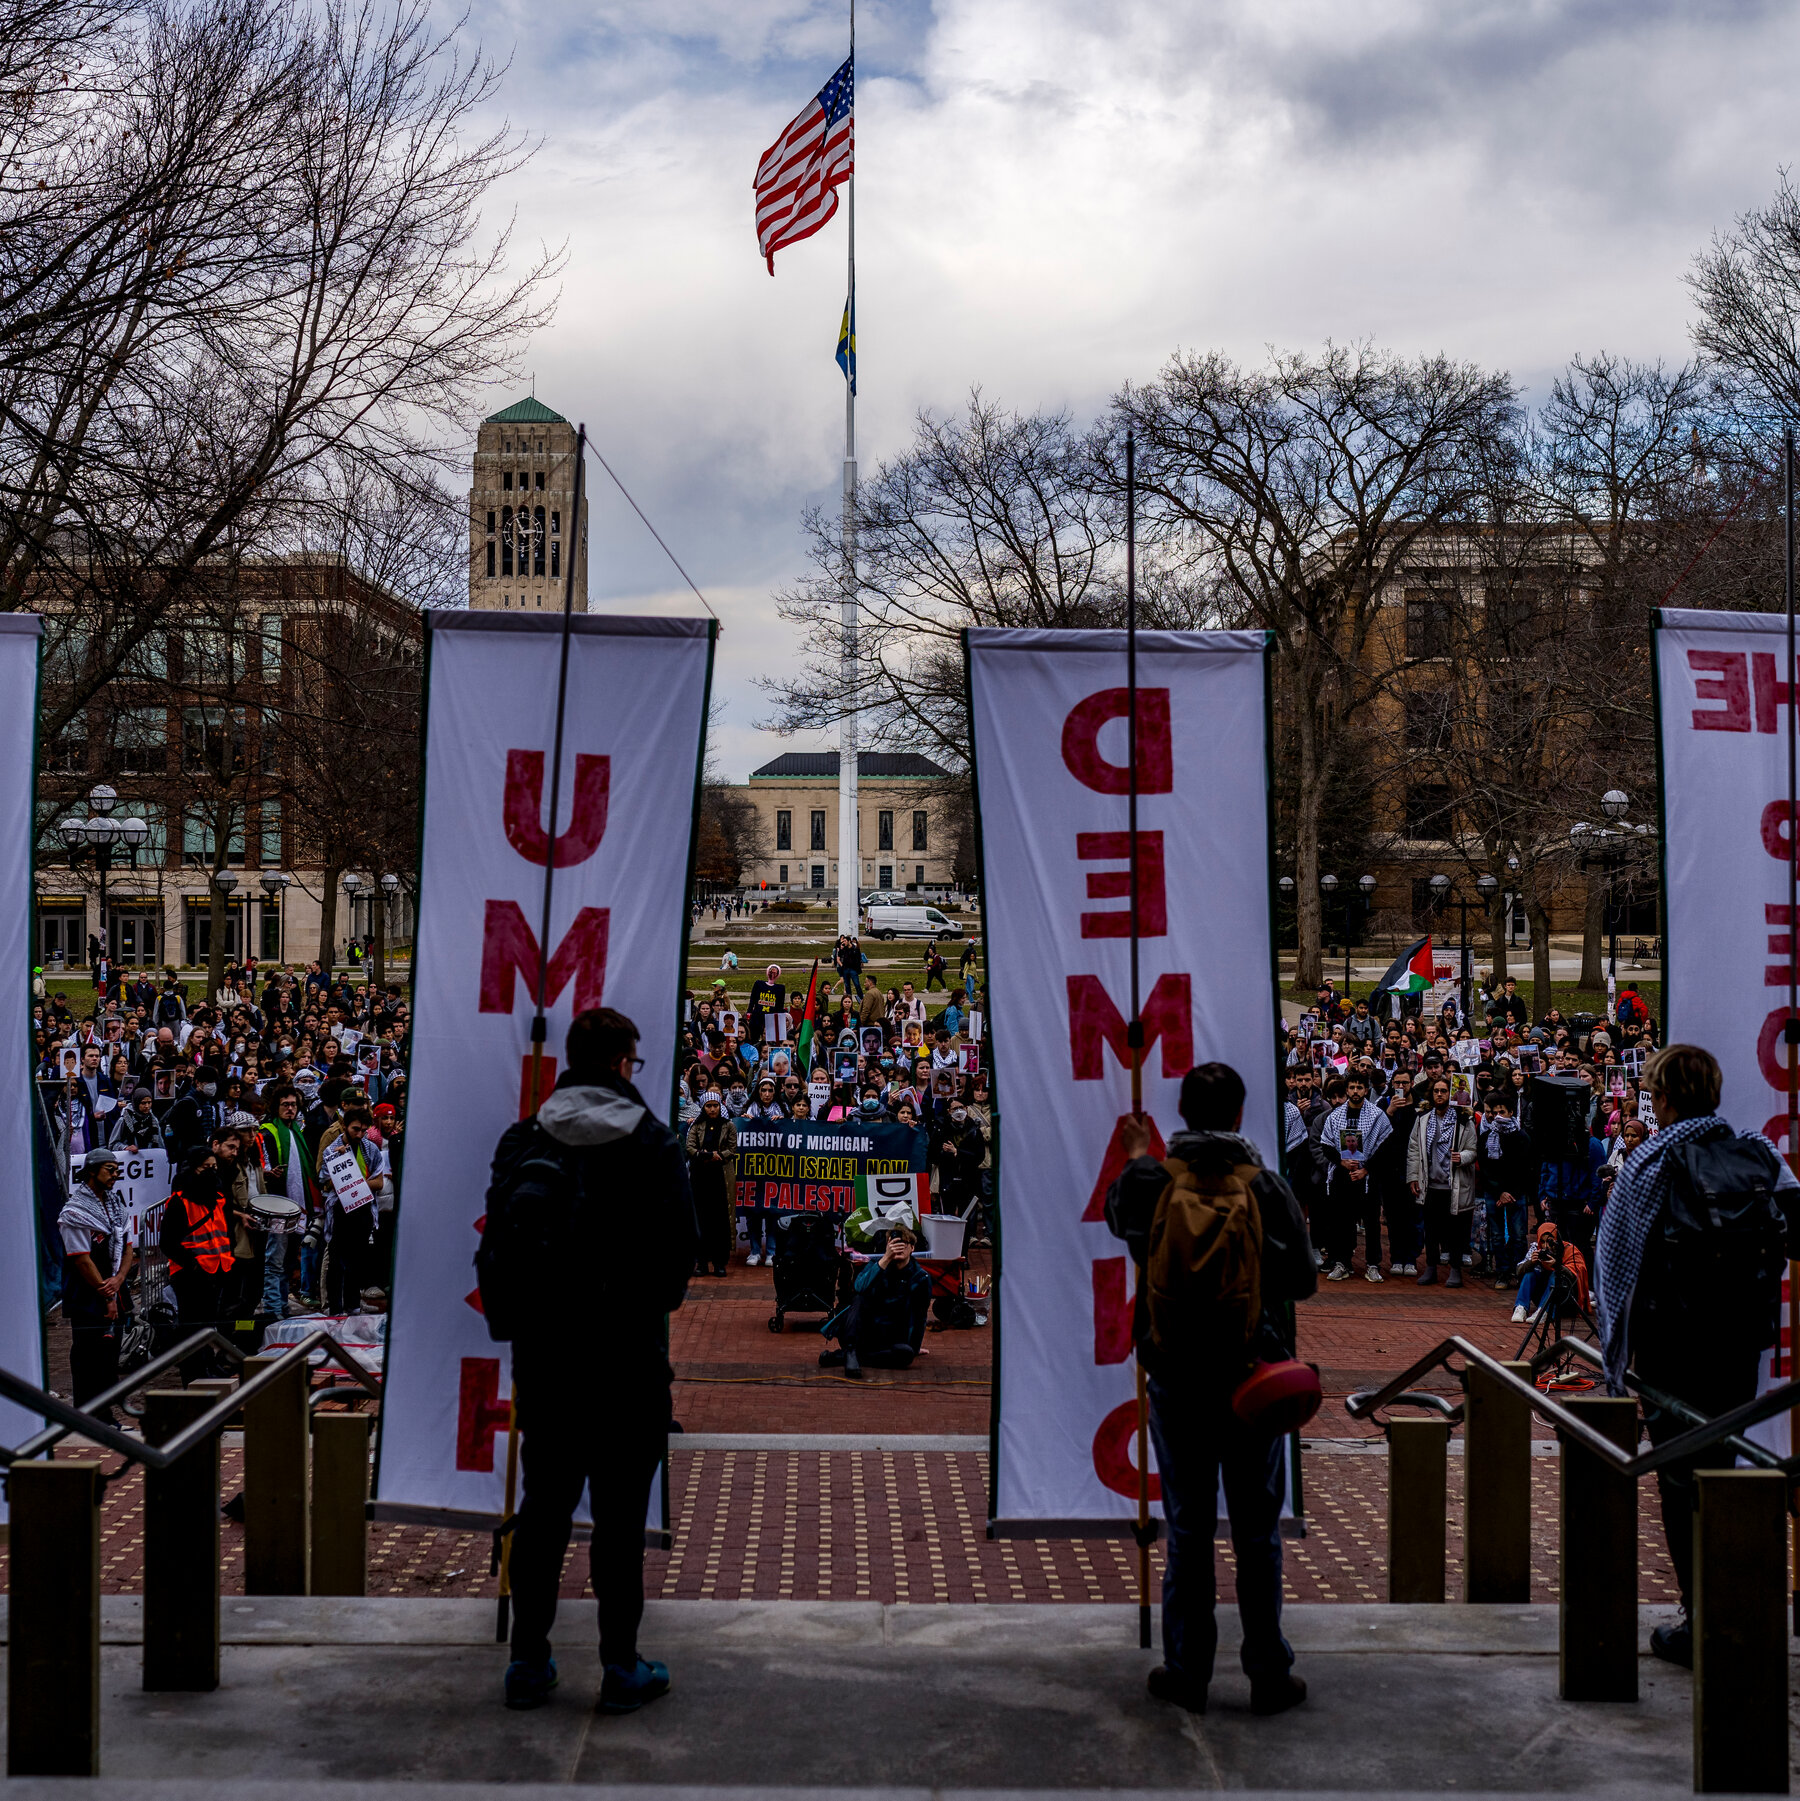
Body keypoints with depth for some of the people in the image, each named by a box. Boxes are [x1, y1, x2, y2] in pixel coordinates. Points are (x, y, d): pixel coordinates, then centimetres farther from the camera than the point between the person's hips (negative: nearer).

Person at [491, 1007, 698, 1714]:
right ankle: (621, 1668, 9)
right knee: (620, 1516, 3)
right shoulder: (652, 1143, -7)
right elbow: (683, 1245, -6)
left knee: (542, 1508, 12)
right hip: (628, 1357, -3)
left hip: (543, 1356, 3)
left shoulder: (521, 1141, 2)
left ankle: (528, 1662, 16)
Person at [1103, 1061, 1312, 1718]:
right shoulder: (1266, 1188, -10)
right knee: (1257, 1530, 8)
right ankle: (1269, 1675, 14)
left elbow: (1117, 1215, 17)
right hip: (1253, 1380, -1)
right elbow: (1303, 1281, -1)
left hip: (1176, 1382, 1)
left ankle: (1186, 1672, 16)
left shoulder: (1150, 1183, -8)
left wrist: (1137, 1157, 35)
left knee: (1187, 1528, 10)